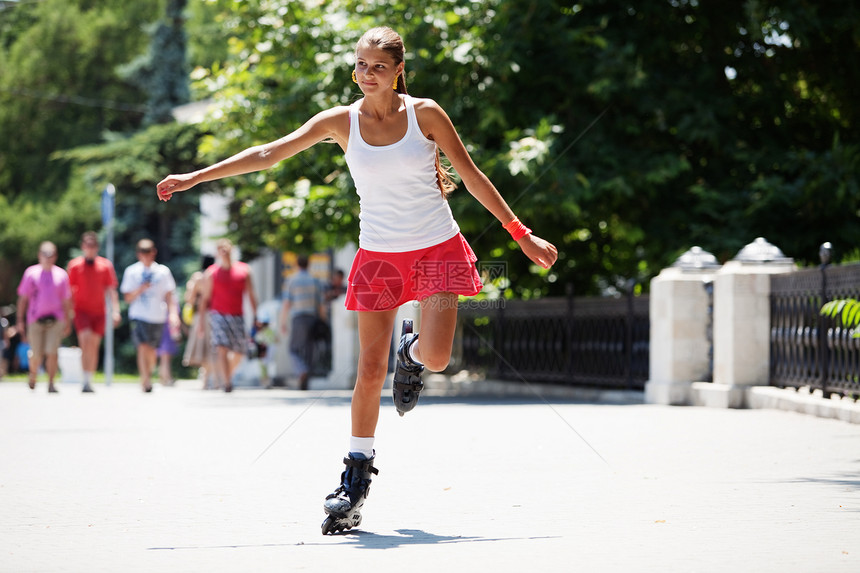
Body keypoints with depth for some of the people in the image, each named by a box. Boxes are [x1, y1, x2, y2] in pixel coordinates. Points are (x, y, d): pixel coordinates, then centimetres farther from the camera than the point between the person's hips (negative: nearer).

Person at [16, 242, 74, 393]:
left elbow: (66, 301, 13)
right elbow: (23, 298, 5)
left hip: (55, 320, 1)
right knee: (37, 356, 1)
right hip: (35, 320, -1)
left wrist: (68, 323, 13)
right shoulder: (31, 273, 3)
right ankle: (33, 375, 31)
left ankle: (51, 383, -6)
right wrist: (20, 319, 0)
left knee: (52, 353, -13)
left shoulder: (61, 275, 7)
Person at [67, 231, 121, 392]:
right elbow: (70, 290, 7)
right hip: (81, 310, -2)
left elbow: (111, 290, 7)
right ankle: (86, 380, -20)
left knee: (94, 345, 5)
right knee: (86, 342, -18)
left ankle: (90, 380, 15)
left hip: (99, 312, 2)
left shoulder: (105, 265, 6)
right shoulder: (75, 265, 3)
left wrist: (115, 311, -2)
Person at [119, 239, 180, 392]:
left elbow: (169, 295, 7)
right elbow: (128, 297, 2)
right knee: (143, 347, -18)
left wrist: (173, 313, -5)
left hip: (158, 317, 2)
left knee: (152, 350, 10)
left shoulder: (163, 271, 5)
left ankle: (148, 377, 33)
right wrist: (140, 290, -16)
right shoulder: (131, 272, 2)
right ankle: (146, 381, -18)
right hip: (139, 316, -2)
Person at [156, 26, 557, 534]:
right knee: (370, 371, -2)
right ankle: (357, 478, 10)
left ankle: (412, 355, 19)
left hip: (437, 249, -1)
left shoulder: (425, 113, -6)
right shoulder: (342, 122, -4)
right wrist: (194, 177, -8)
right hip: (379, 253, 1)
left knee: (436, 356, -19)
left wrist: (521, 234, 0)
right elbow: (269, 154, -4)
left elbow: (473, 177, 1)